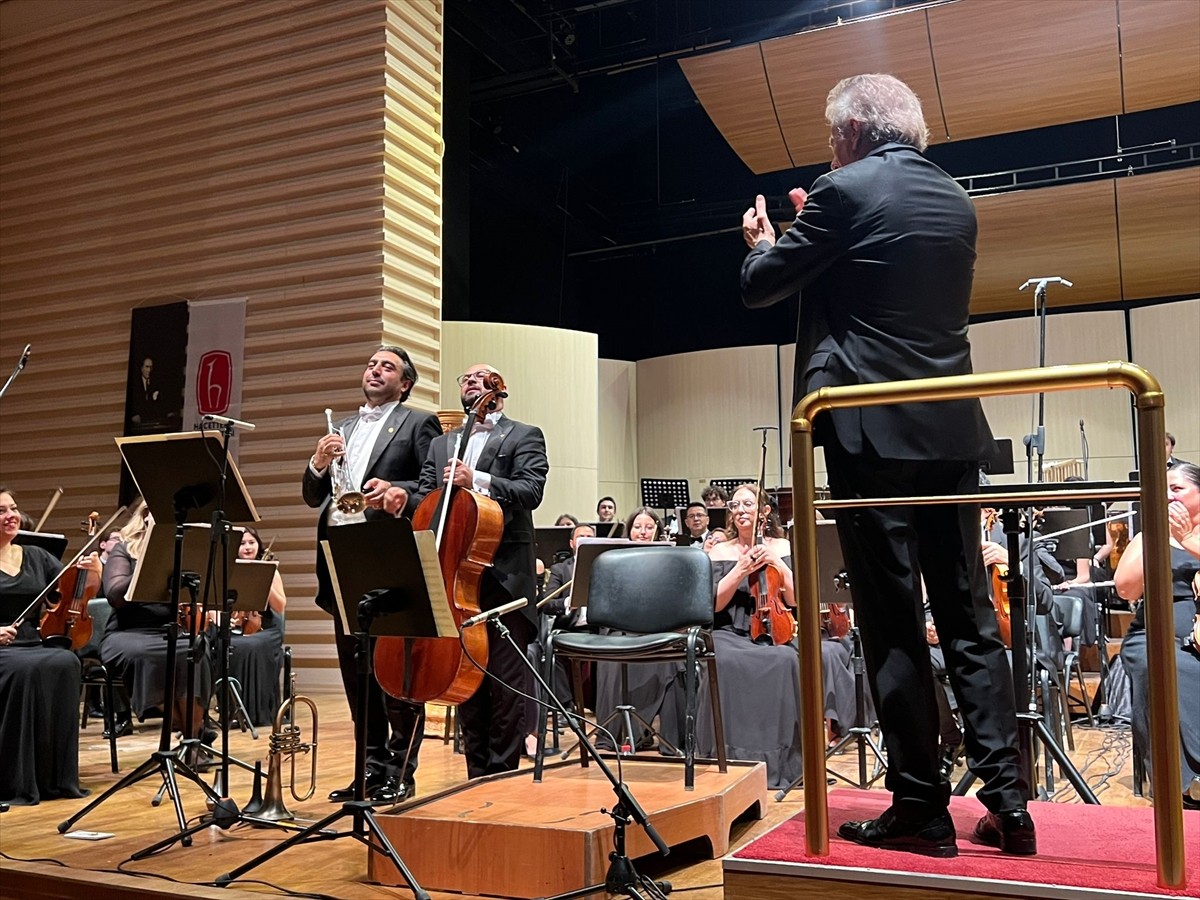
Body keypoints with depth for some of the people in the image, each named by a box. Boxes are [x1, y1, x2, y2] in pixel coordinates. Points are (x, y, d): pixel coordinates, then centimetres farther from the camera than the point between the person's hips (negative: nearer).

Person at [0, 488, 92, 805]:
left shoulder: (36, 557, 15)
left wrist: (95, 572, -9)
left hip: (35, 646, 4)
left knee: (66, 663, -29)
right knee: (27, 669, -35)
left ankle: (57, 777, -22)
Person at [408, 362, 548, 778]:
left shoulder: (524, 437, 7)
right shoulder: (441, 444, 22)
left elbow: (531, 490, -10)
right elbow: (423, 499, 12)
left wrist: (478, 482, -22)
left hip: (503, 579, -5)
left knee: (505, 683, -3)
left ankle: (503, 775, 7)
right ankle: (476, 775, 20)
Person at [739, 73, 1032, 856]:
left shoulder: (846, 192, -5)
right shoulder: (957, 200, 15)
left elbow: (760, 287, -1)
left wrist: (764, 241, 22)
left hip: (873, 431, -6)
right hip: (952, 431, 7)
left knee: (892, 623, -1)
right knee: (970, 617, 9)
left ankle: (922, 808, 6)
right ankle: (1008, 803, 12)